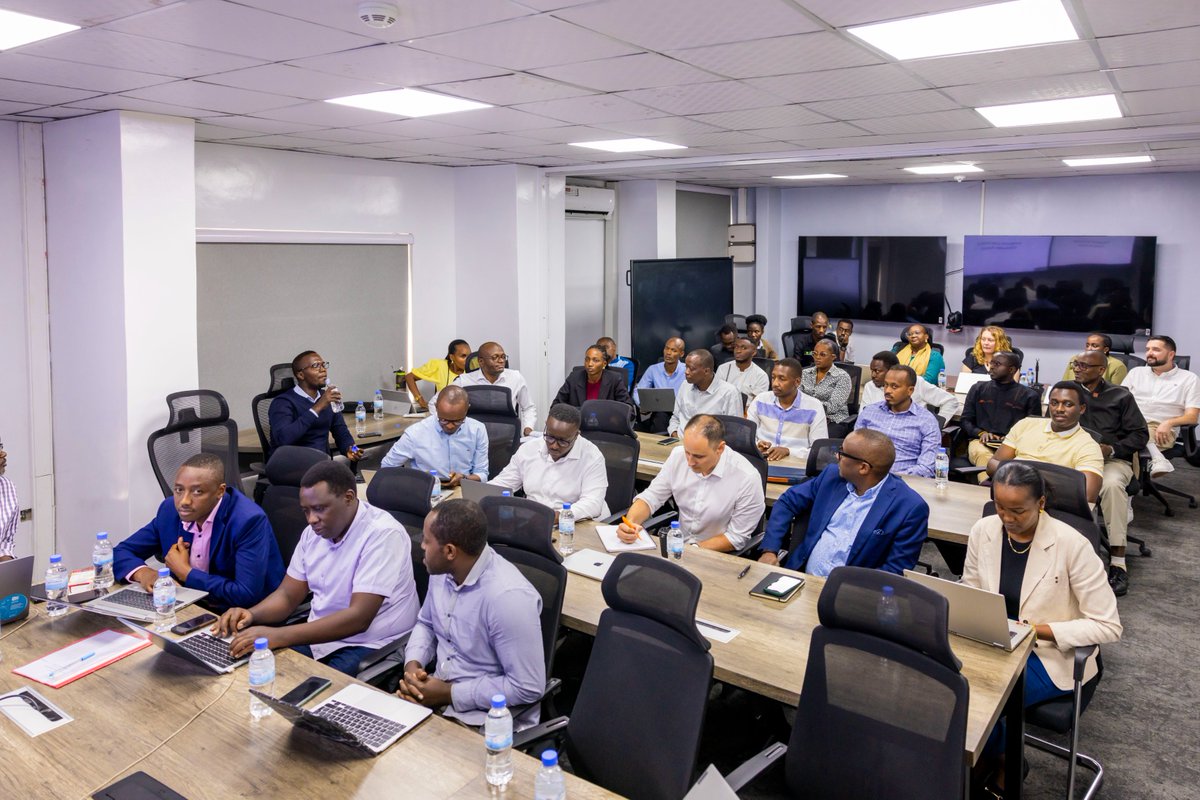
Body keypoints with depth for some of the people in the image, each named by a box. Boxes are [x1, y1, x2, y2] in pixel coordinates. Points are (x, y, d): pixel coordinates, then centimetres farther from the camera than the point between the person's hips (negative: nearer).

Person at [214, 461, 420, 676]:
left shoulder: (383, 534, -20)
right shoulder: (313, 532, 5)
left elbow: (358, 618, -27)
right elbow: (287, 595, 12)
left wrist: (278, 636, -32)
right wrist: (251, 614, -11)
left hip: (370, 646, -7)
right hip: (320, 635, 7)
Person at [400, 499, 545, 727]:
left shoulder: (508, 597, -27)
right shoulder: (442, 571, -2)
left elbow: (528, 688, -24)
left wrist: (450, 693, -18)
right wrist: (413, 663, -4)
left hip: (485, 718, -7)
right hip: (435, 691, 7)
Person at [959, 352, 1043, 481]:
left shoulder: (1029, 396, 18)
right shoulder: (978, 389, 23)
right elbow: (965, 421, 19)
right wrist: (981, 433, -2)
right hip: (981, 442, 1)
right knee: (984, 455, -37)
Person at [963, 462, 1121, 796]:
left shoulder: (1072, 545, -18)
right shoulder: (983, 530, -5)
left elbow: (1108, 626, -14)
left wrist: (1037, 629, -21)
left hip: (1049, 656, -4)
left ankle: (1003, 765, 7)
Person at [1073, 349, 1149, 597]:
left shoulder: (1120, 396, 10)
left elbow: (1140, 434, 5)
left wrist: (1111, 449, -11)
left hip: (1113, 458, -2)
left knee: (1112, 484, -38)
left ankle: (1118, 563, -34)